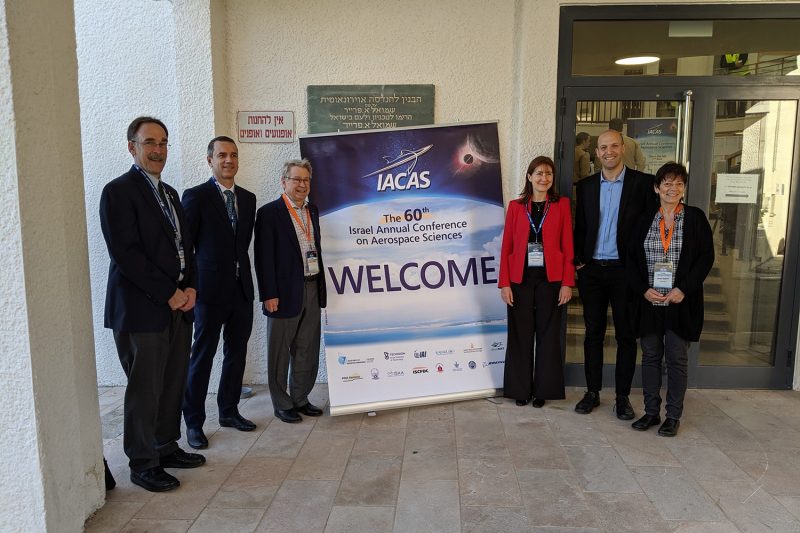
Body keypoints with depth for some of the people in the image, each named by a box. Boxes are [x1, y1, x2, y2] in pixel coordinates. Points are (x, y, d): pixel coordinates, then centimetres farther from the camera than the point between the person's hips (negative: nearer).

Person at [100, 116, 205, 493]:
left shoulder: (169, 193, 17)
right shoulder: (118, 191, -8)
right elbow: (126, 254, -16)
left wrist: (190, 287, 2)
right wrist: (168, 293, -14)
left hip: (178, 305, 8)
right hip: (141, 308, -7)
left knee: (173, 383, 13)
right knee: (145, 388, 2)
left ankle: (167, 448, 29)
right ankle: (143, 463, 16)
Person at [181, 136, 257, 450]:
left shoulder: (248, 198, 11)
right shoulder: (196, 196, -6)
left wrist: (238, 267, 8)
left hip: (242, 288, 6)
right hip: (211, 290, -5)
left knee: (236, 354, 14)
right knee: (202, 357, 3)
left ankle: (229, 411, 30)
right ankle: (193, 422, 16)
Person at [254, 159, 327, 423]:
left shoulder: (313, 211, 13)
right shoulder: (269, 213, -7)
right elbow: (264, 257, -11)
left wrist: (320, 286, 12)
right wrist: (269, 295, -15)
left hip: (312, 289, 6)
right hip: (285, 292, -6)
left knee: (307, 349, 14)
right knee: (280, 352, 7)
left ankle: (300, 398, 28)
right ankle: (282, 404, 20)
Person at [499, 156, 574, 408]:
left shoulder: (562, 204, 3)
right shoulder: (516, 206, 4)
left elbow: (568, 246, 0)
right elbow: (506, 247, 2)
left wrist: (567, 282, -6)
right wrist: (504, 283, -4)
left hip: (550, 278, 0)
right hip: (521, 279, 1)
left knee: (548, 333, 8)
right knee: (521, 334, 7)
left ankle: (543, 389, 22)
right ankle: (520, 388, 21)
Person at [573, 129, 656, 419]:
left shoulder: (643, 182, -2)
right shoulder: (585, 186, 8)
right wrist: (578, 260, 2)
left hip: (625, 270, -3)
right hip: (592, 270, 3)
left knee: (626, 335, 6)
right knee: (593, 333, 10)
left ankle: (623, 396, 19)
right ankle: (592, 392, 21)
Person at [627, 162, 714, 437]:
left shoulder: (696, 218, 1)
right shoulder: (645, 220, 7)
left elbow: (706, 257, -3)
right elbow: (631, 259, 5)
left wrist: (684, 289, -13)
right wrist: (644, 289, -8)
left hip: (681, 301, -2)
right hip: (649, 301, 2)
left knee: (677, 358, 4)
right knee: (650, 356, 9)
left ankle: (673, 416, 16)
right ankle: (651, 412, 20)